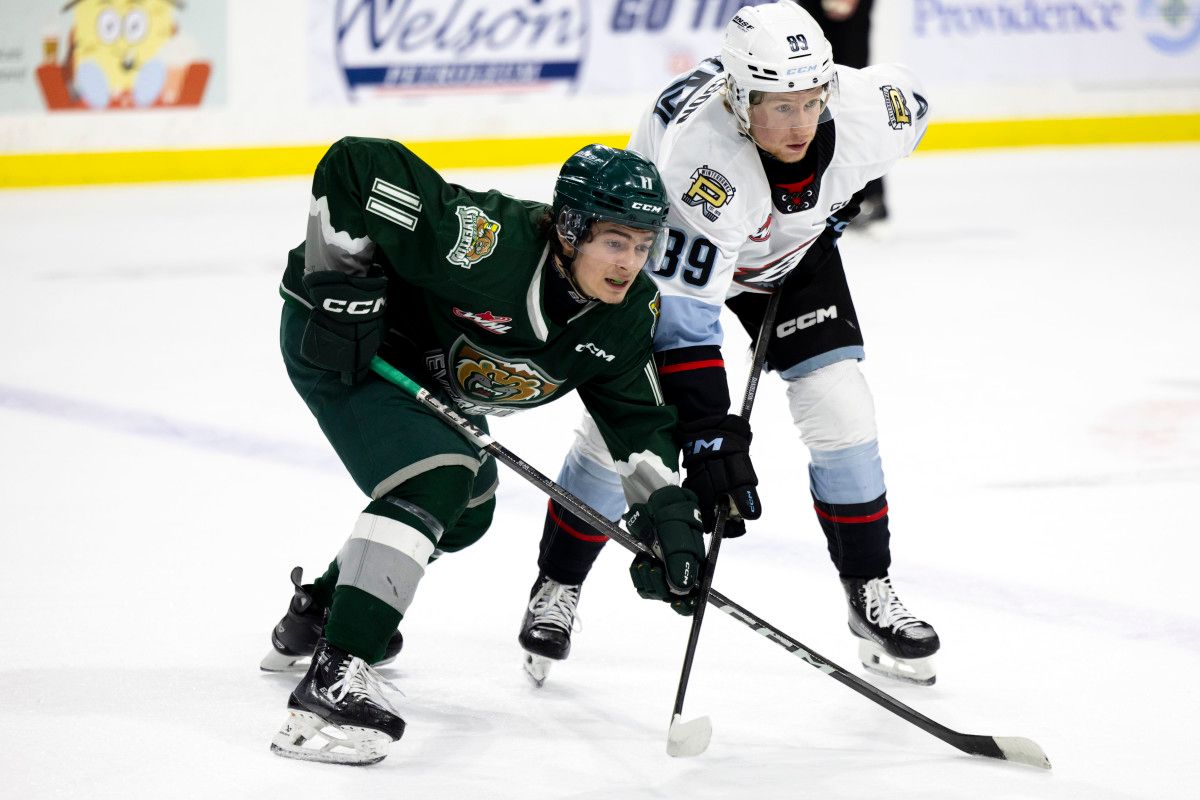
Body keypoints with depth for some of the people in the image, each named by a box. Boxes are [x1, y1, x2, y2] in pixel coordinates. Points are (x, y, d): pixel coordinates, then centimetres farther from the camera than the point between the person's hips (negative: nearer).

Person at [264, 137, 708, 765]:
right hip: (337, 336, -9)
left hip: (426, 370, 9)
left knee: (467, 510, 24)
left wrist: (665, 506, -19)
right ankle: (331, 683, -34)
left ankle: (316, 614, 46)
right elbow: (354, 165, -38)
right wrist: (336, 275, -33)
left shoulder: (629, 311, -14)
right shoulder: (490, 245, -38)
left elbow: (635, 413, -5)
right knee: (435, 480, -28)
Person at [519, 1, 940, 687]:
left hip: (792, 248, 3)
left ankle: (872, 595, 6)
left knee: (840, 410, -8)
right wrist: (709, 433, -44)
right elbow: (684, 306, -42)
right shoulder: (698, 148, -43)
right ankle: (557, 589, 14)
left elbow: (912, 104, -2)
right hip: (664, 252, -3)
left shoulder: (864, 110, -30)